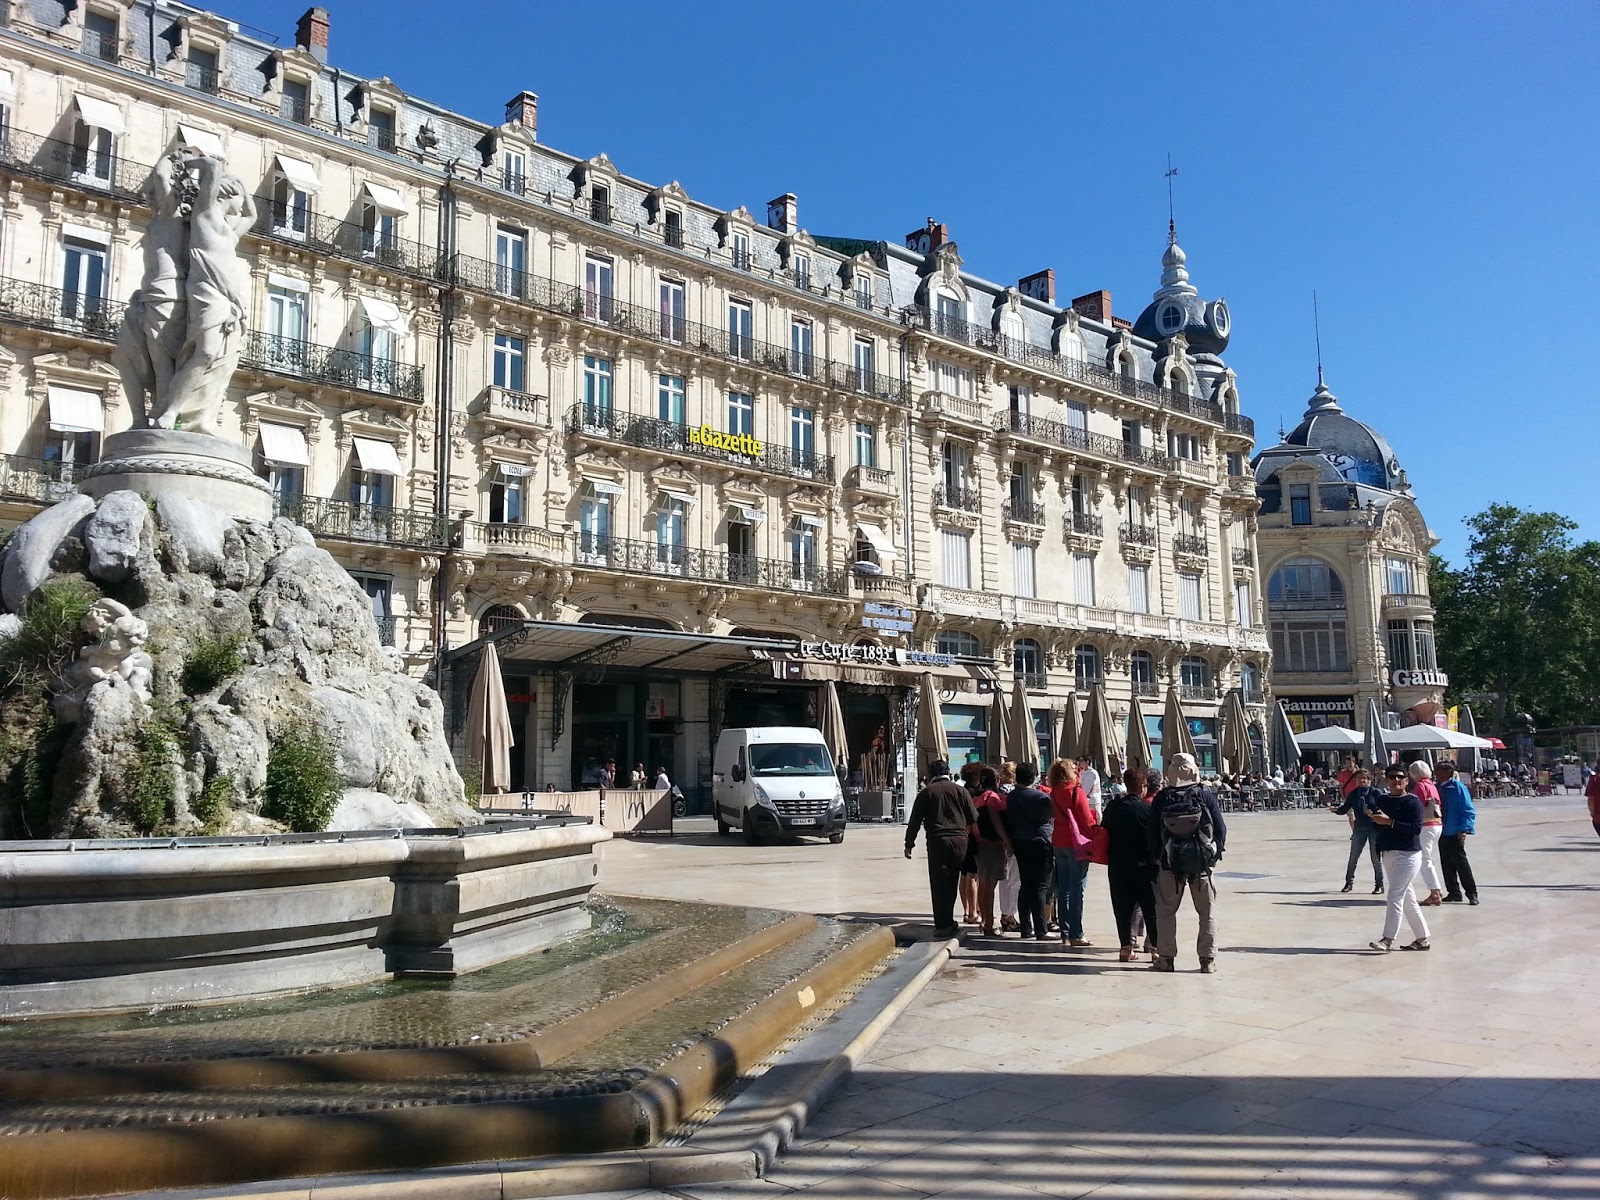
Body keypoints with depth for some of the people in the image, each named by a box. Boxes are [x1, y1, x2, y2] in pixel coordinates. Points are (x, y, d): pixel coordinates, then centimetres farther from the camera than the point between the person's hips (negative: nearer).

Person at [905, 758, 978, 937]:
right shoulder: (960, 790, 7)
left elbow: (915, 821, 3)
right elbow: (974, 818, 7)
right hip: (960, 841, 2)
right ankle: (948, 921, 17)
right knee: (952, 883, 12)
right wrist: (966, 832, 25)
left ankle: (943, 925, 0)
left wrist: (909, 844, 10)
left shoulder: (926, 793, 4)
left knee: (939, 884, 2)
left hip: (937, 841, -2)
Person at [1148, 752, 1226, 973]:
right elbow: (1220, 828, -4)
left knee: (1166, 910, 10)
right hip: (1202, 863, 0)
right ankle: (1208, 960, 8)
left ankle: (1166, 957, 11)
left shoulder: (1161, 798, -3)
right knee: (1207, 911, 9)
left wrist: (1156, 857, 9)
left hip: (1170, 862, 1)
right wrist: (1217, 851, 9)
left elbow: (1153, 832, -2)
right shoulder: (1205, 795, -5)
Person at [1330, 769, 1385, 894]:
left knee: (1376, 858, 2)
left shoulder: (1376, 793, -5)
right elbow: (1344, 809, 5)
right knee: (1353, 856, 6)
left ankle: (1379, 885, 13)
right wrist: (1335, 809, -15)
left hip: (1375, 828, -3)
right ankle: (1349, 882, 20)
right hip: (1359, 828, 3)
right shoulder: (1353, 794, 5)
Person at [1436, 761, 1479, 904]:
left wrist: (1464, 829, -19)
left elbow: (1468, 811, -12)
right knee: (1446, 862, 11)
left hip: (1455, 832, -7)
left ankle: (1472, 893, 3)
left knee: (1460, 861, -5)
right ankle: (1453, 892, 20)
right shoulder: (1438, 788, 9)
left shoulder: (1458, 787, -10)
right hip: (1442, 832, 7)